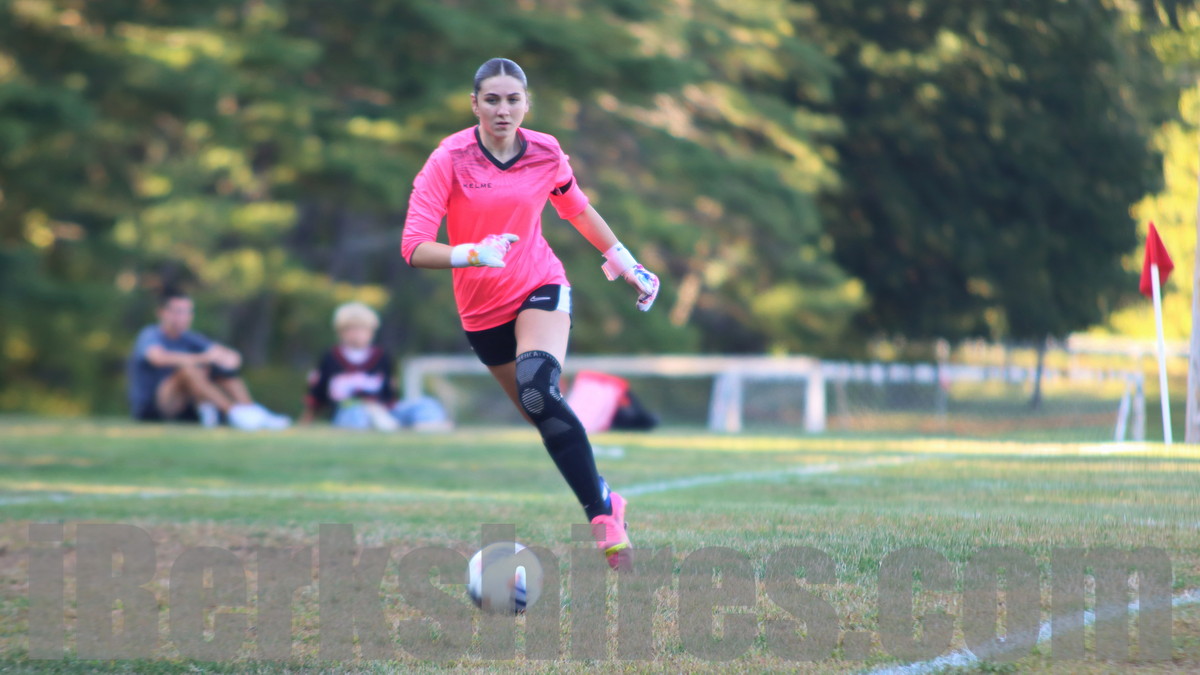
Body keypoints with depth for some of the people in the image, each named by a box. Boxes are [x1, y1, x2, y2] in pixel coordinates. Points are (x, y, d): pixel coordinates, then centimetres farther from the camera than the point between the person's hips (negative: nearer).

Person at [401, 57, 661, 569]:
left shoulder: (546, 153, -6)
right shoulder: (450, 160, -15)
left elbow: (576, 208, 17)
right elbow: (414, 247, -22)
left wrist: (621, 259, 20)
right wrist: (472, 253, -38)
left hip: (541, 288, -1)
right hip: (481, 311, 1)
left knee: (539, 391, -29)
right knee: (543, 415, 7)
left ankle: (601, 508, -26)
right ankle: (601, 501, 28)